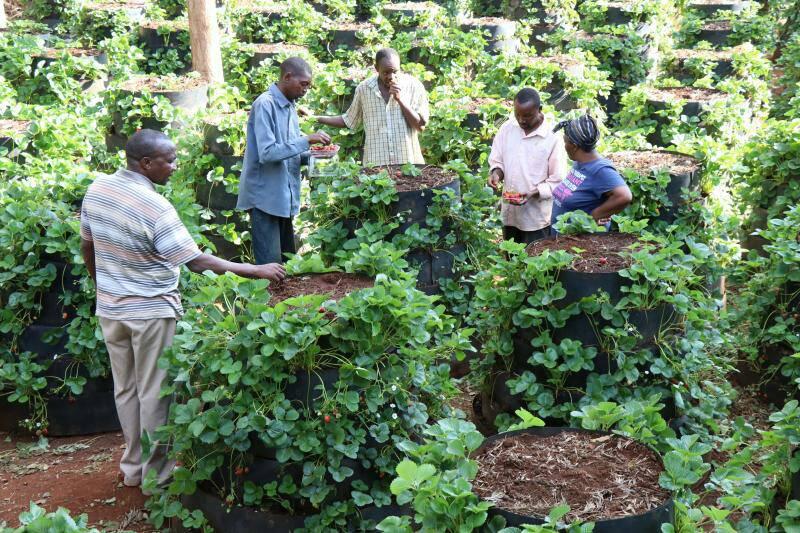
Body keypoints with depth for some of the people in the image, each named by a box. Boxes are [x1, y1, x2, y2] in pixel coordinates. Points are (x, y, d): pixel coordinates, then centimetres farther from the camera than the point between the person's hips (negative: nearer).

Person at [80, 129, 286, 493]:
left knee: (126, 389, 17)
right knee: (154, 393, 6)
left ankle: (133, 466, 30)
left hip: (109, 309, 7)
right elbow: (197, 262, -24)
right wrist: (256, 270, -19)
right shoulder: (155, 208, -24)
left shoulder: (96, 189, -1)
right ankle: (156, 473, 18)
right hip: (151, 312, -7)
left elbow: (87, 248, 11)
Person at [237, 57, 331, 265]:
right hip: (265, 196, -9)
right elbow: (267, 153, -23)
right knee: (270, 264, -7)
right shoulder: (265, 105, -14)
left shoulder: (289, 107, 14)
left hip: (285, 196, 9)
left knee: (288, 259, 12)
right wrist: (307, 140, -22)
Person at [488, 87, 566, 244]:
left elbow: (558, 181, -13)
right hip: (510, 212, 5)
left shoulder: (553, 137, -14)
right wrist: (496, 173, -12)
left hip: (537, 216, -5)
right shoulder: (507, 128, -1)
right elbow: (496, 160, 10)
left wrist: (533, 193, -27)